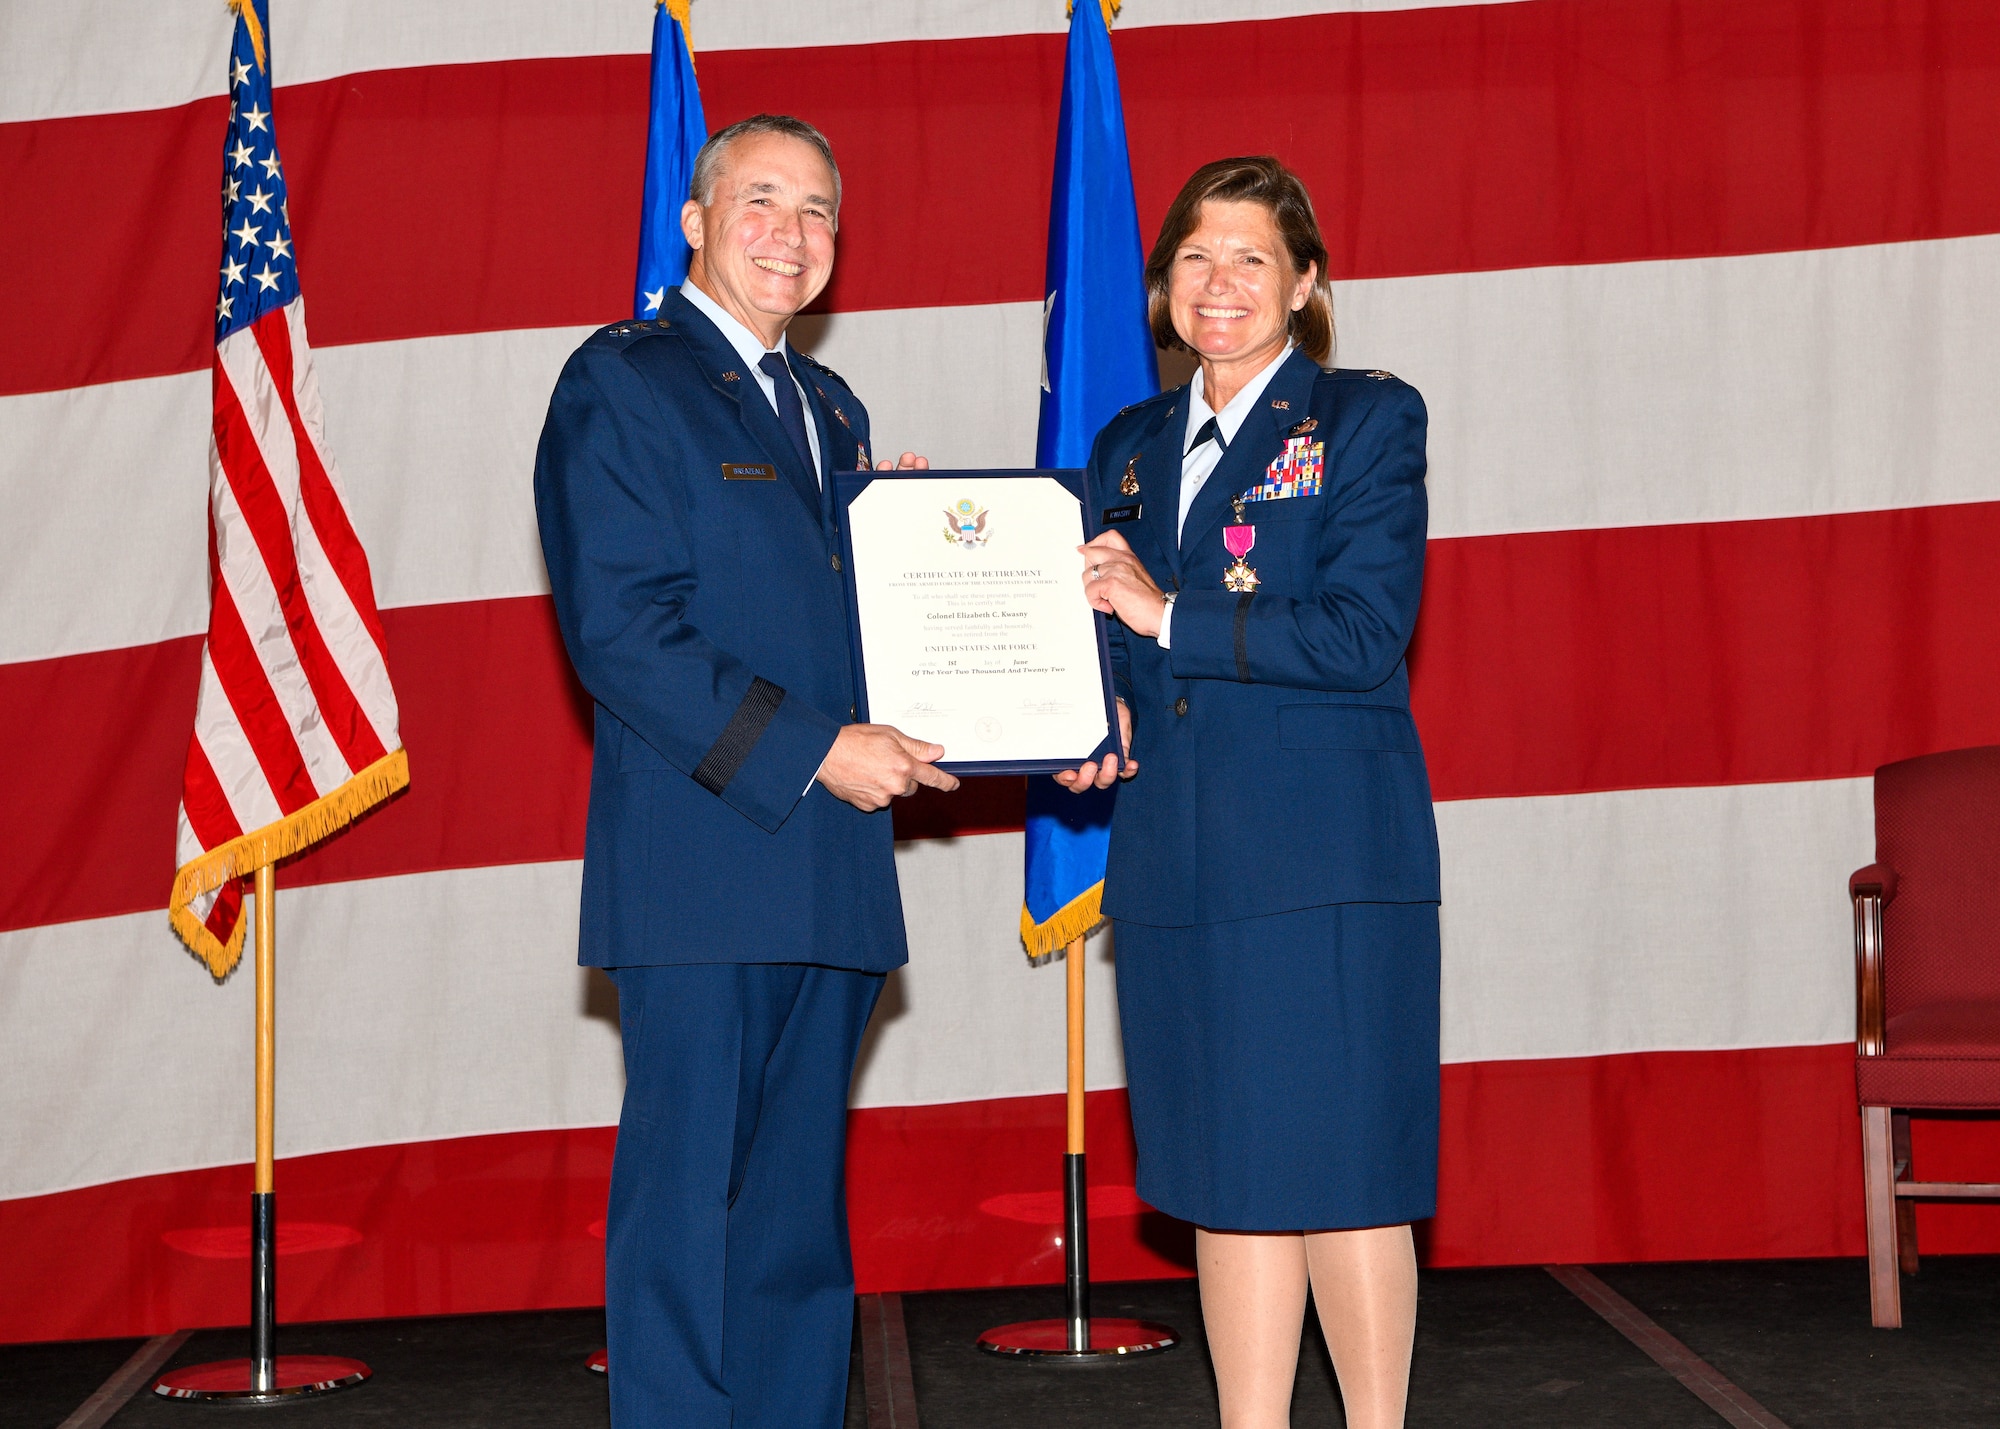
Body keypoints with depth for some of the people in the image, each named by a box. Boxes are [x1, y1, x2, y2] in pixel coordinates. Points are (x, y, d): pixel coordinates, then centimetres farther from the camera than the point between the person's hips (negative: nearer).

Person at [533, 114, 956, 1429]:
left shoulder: (831, 409, 21)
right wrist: (812, 752, -15)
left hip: (832, 873, 7)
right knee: (688, 1199, -3)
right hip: (702, 868, -7)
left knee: (802, 1211, 10)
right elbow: (618, 633, -12)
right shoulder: (620, 383, -2)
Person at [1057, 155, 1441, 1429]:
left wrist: (1173, 618, -14)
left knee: (1344, 1170, -1)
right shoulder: (1132, 446, 16)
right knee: (1228, 1180, 9)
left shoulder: (1370, 420, 0)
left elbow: (1364, 636, -11)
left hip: (1329, 859, -5)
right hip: (1178, 866, 5)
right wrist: (1099, 718, -1)